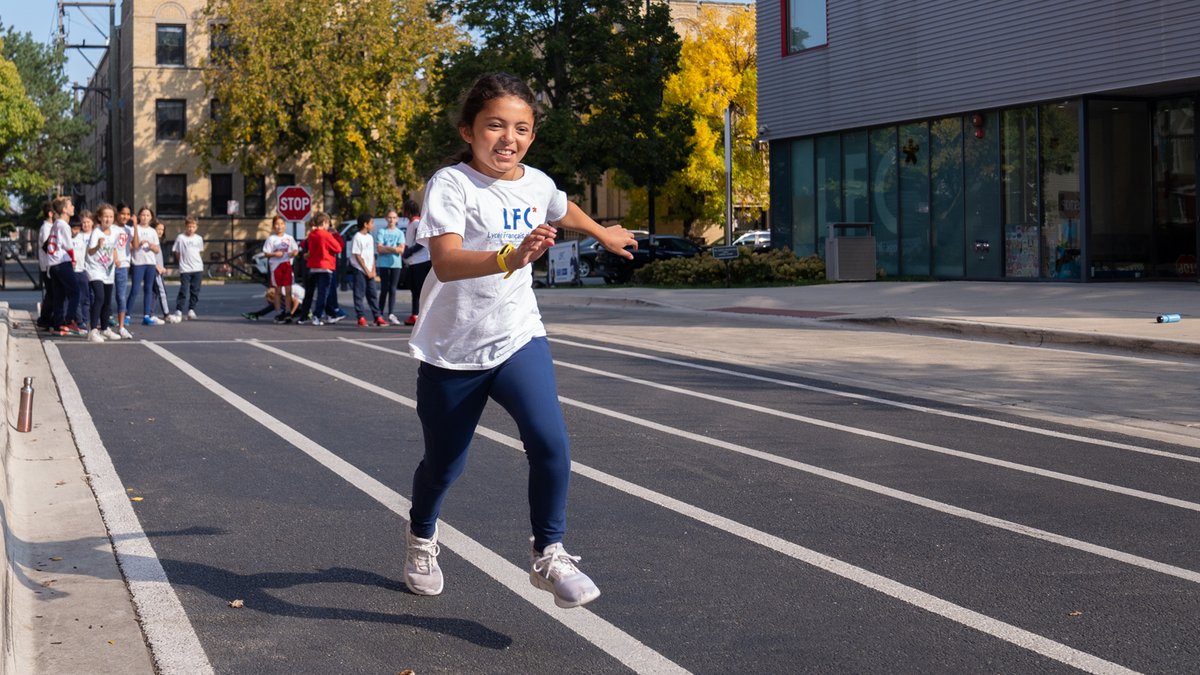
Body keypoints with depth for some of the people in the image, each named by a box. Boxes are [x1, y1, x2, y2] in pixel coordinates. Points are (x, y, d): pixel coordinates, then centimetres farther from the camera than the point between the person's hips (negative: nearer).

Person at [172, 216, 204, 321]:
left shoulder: (199, 238, 7)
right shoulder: (181, 238, -4)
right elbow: (177, 253, 2)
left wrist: (196, 261, 9)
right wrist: (183, 262, 1)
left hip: (198, 269, 4)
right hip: (185, 270, -4)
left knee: (195, 291, 6)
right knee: (183, 291, -9)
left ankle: (191, 310, 16)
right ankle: (179, 312, -8)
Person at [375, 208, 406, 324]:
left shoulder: (400, 233, 10)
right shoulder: (381, 232, 5)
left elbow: (401, 250, -2)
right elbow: (379, 249, -5)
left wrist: (386, 248, -10)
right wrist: (393, 249, -9)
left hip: (396, 264, 1)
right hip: (383, 263, -1)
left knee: (392, 289, -2)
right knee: (384, 289, -1)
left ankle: (391, 314, -6)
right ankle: (380, 313, 7)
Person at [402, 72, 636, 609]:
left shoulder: (537, 184, 1)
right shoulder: (451, 184, -18)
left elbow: (562, 211, 28)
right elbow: (446, 262, -35)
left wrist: (603, 233, 44)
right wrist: (511, 256, -52)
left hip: (518, 339, 3)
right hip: (451, 350, -3)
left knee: (550, 443, -19)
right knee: (443, 464, 13)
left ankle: (548, 555, -1)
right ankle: (421, 537, 45)